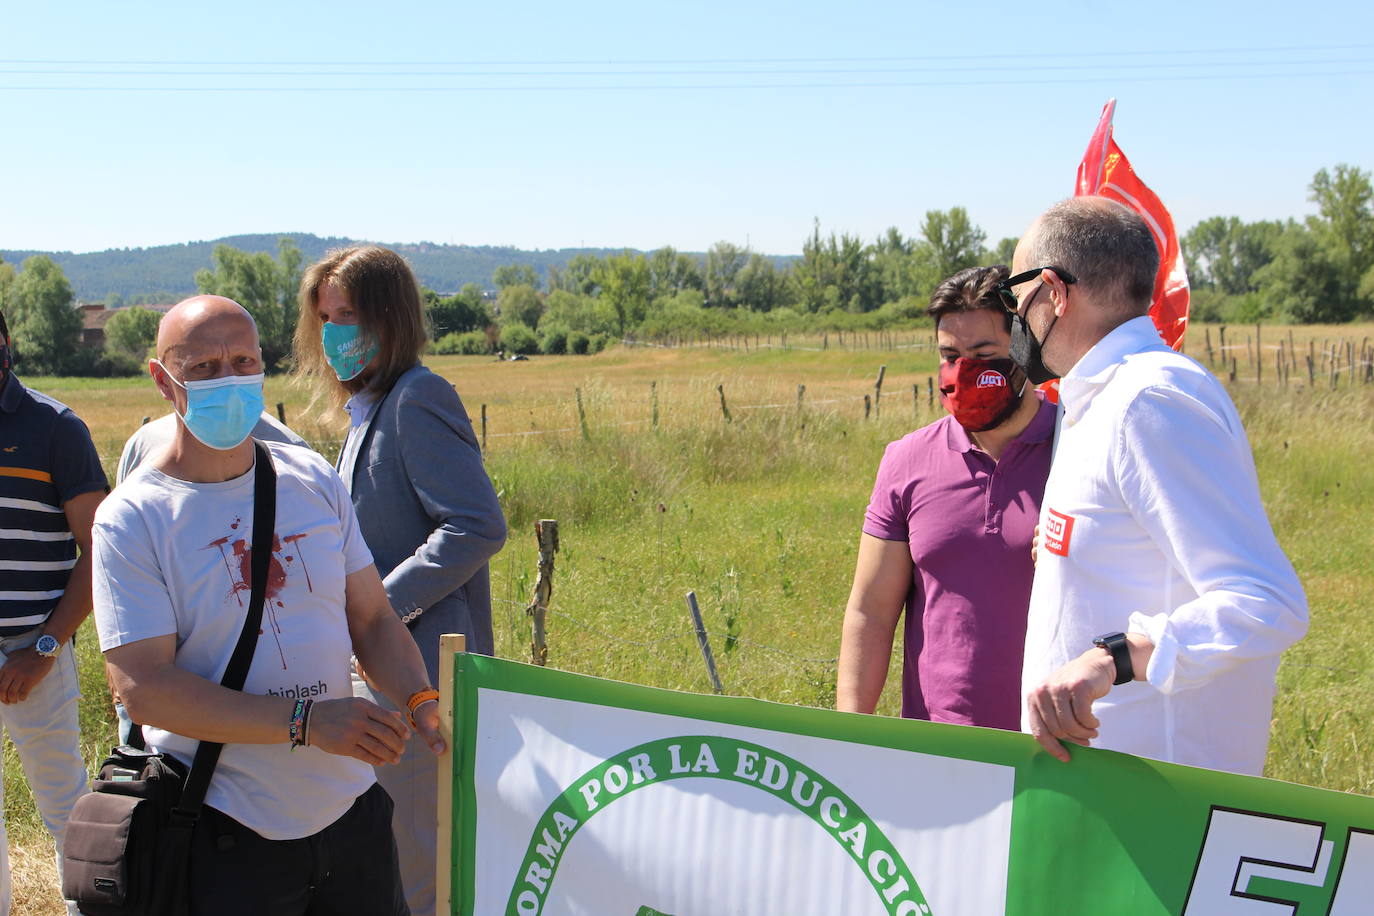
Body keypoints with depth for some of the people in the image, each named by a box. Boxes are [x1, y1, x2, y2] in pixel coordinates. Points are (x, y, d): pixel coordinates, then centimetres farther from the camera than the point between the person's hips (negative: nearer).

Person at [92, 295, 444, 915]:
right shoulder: (130, 519, -10)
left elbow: (371, 619, 10)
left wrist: (420, 699, -10)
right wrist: (306, 720, -24)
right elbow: (143, 688, -17)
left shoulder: (313, 480, 5)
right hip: (224, 834, -4)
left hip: (351, 809, 5)